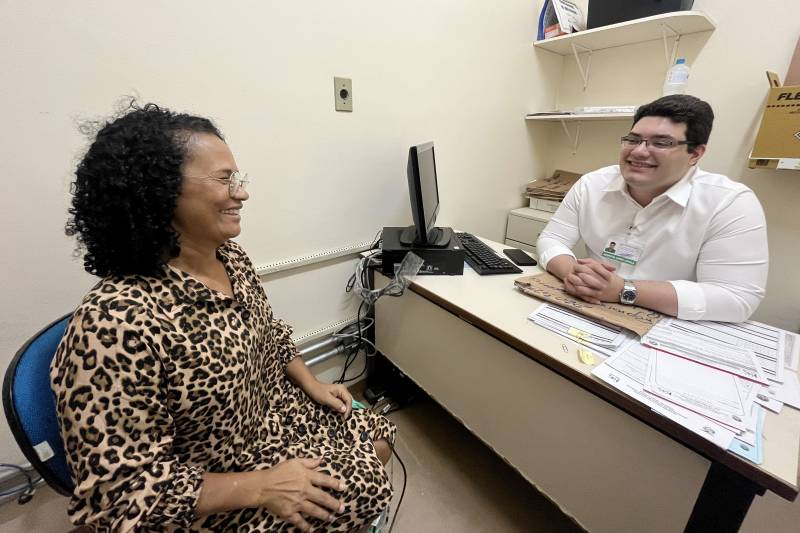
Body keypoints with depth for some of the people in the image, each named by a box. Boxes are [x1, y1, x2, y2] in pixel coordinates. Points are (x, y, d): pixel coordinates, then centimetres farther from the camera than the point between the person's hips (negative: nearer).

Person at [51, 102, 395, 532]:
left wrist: (312, 384, -1)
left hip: (284, 415, 7)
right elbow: (117, 493, -25)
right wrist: (261, 487, -23)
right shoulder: (116, 324, -34)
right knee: (363, 492, 1)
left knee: (379, 438, 14)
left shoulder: (229, 256, -9)